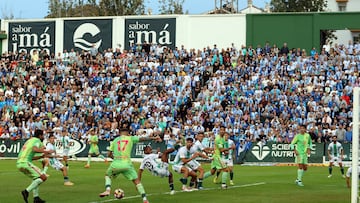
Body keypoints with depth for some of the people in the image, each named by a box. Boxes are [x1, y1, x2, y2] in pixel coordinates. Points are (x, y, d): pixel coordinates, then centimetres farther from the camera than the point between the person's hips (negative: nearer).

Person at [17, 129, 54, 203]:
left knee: (36, 178, 24)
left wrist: (41, 156, 26)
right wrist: (46, 151, -16)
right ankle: (26, 191, -16)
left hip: (19, 163, 10)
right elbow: (35, 149, -22)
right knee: (43, 177, -9)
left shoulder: (30, 140, 29)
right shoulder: (37, 140, 1)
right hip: (25, 163, -10)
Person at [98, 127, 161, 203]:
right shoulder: (130, 138, 10)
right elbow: (142, 139, -2)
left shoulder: (115, 140, 17)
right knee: (136, 181, 8)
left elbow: (109, 154, 15)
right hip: (127, 164, -2)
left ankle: (107, 190, 5)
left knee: (107, 175, 29)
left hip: (116, 163, 2)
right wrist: (153, 138, 1)